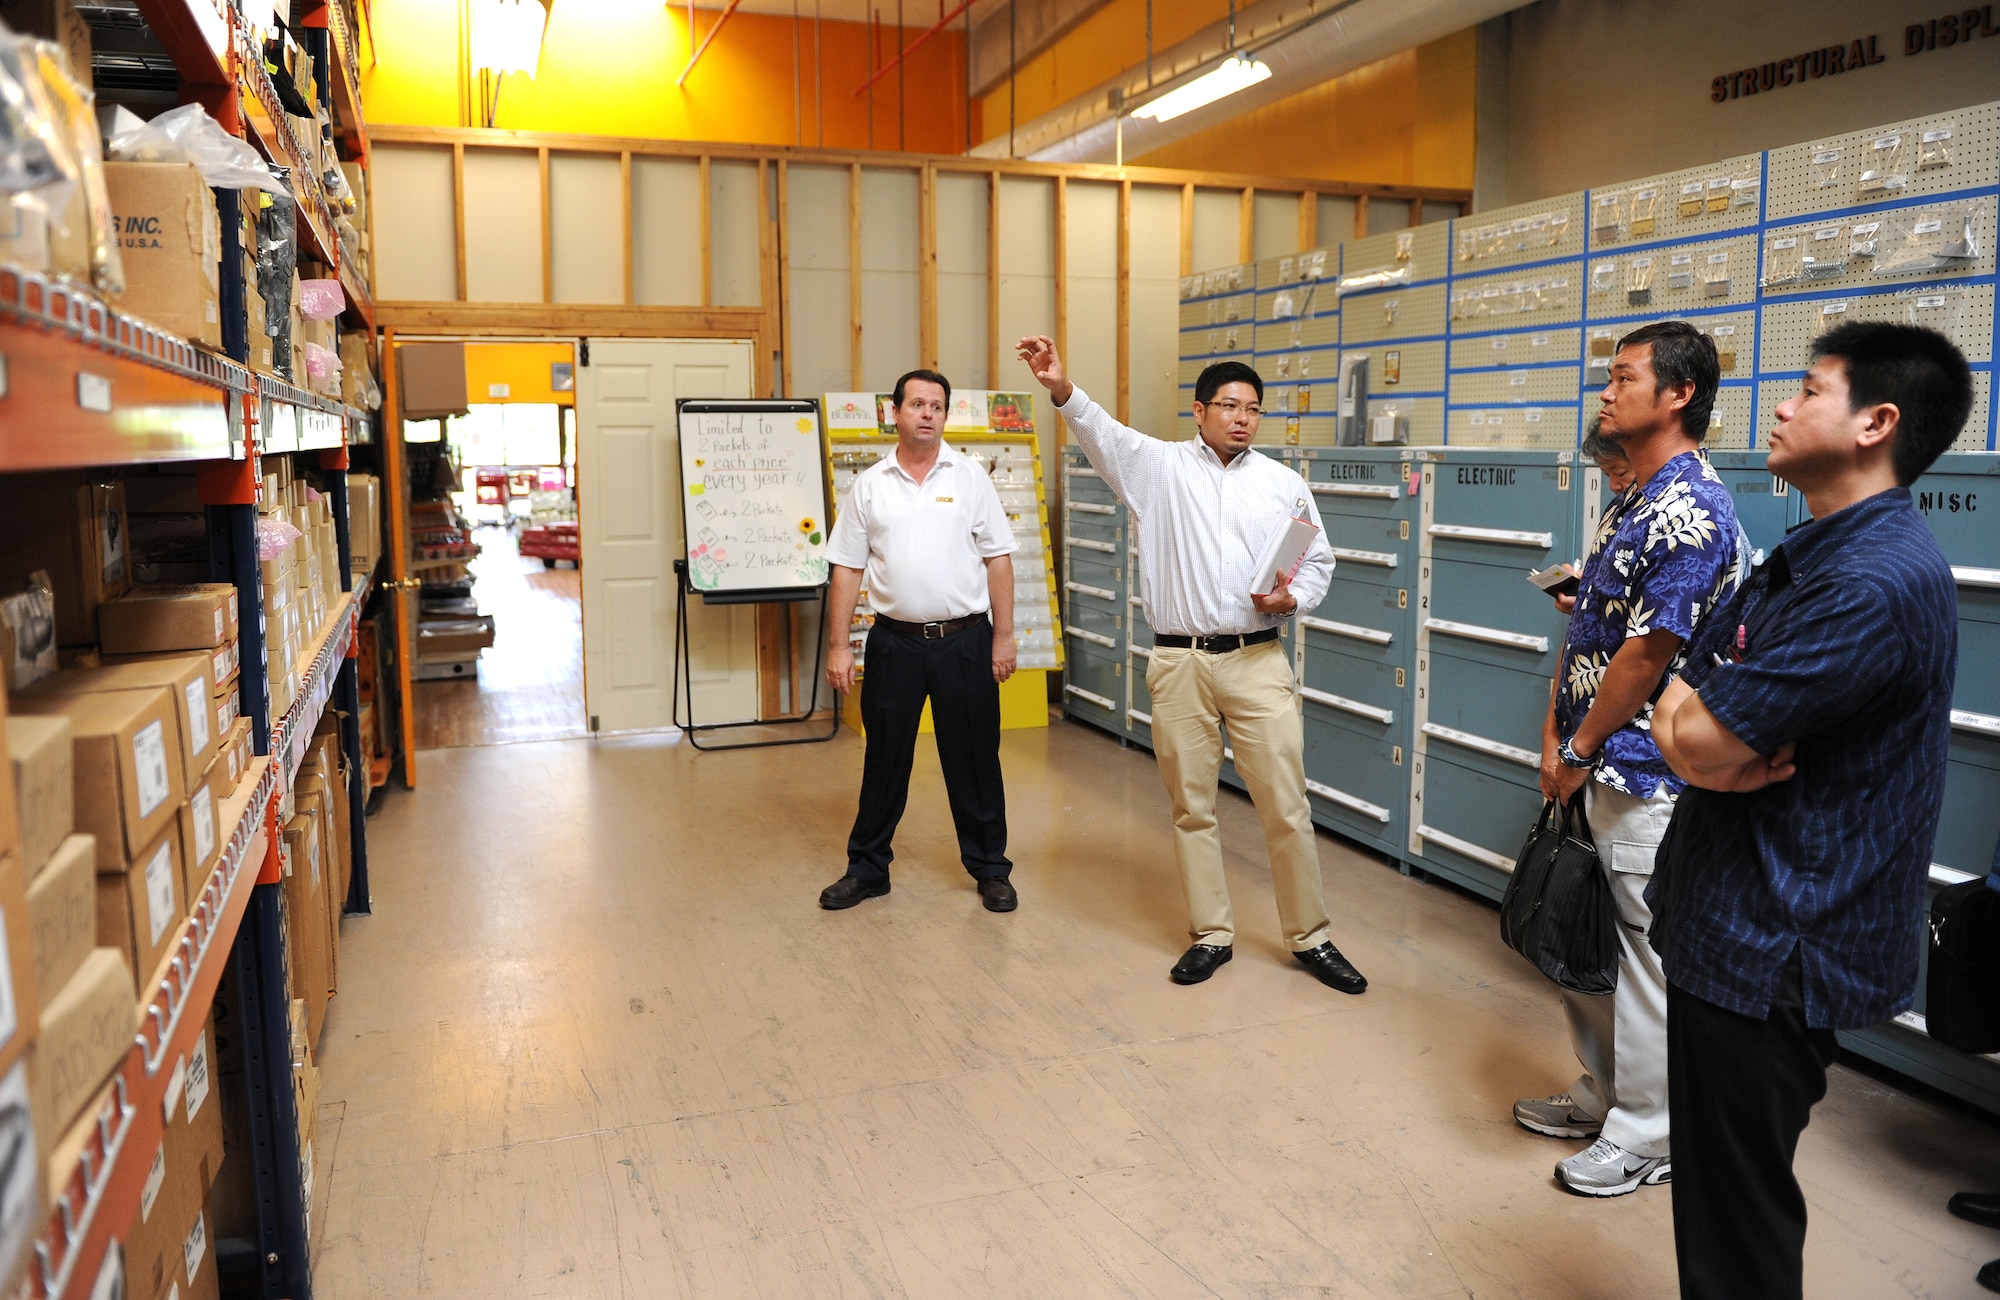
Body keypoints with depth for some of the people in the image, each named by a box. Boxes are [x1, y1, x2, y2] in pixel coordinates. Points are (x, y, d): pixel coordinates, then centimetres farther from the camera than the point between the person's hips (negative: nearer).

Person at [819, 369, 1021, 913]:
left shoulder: (970, 477, 2)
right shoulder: (869, 485, 4)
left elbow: (998, 559, 2)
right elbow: (847, 570, 6)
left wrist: (1003, 636, -3)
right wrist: (839, 645, 1)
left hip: (964, 639, -1)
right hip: (895, 640, 1)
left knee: (974, 760, 7)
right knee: (884, 760, 10)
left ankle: (990, 870, 21)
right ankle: (867, 868, 24)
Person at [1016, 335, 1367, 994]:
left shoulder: (1285, 484, 9)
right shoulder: (1160, 466, 5)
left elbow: (1319, 560, 16)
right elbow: (1103, 433, -11)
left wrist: (1292, 597, -4)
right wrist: (1063, 388, -29)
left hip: (1258, 661, 0)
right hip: (1180, 663, 0)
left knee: (1286, 806, 1)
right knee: (1191, 807, 8)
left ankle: (1311, 937, 17)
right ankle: (1211, 935, 22)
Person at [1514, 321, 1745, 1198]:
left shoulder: (1688, 509, -19)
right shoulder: (1632, 502, 13)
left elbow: (1649, 652, -20)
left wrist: (1579, 750, -11)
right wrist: (1556, 736, 6)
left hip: (1645, 775, -10)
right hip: (1595, 769, 10)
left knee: (1647, 955, 3)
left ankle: (1644, 1138, 18)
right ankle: (1600, 1094, 36)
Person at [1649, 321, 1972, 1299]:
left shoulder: (1879, 582, -23)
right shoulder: (1798, 562, 11)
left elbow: (1698, 741, -26)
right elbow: (1675, 710, 7)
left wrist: (1703, 727, -4)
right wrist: (1724, 744, -13)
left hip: (1773, 953, -9)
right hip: (1730, 926, 9)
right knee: (1721, 1187, 23)